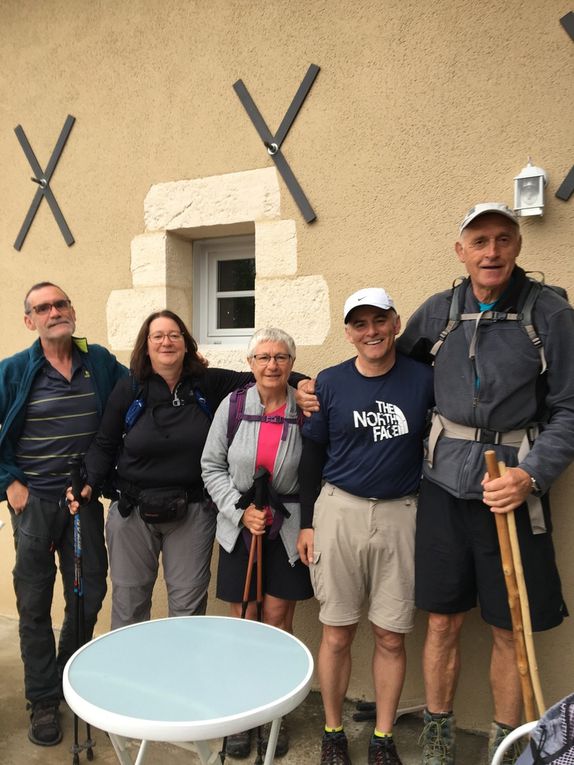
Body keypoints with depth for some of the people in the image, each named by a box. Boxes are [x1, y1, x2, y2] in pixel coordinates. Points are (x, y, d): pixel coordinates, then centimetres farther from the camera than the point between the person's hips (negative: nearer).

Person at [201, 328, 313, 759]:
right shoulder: (232, 406, -3)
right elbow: (212, 467, 2)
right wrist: (240, 511, -9)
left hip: (288, 530, -1)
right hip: (239, 527, 1)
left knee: (278, 619, 7)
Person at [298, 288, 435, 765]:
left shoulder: (424, 380, -2)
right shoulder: (329, 383, 1)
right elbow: (312, 455, 6)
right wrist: (307, 522, 6)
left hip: (401, 515, 0)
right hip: (339, 511, 1)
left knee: (391, 637, 10)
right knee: (337, 634, 9)